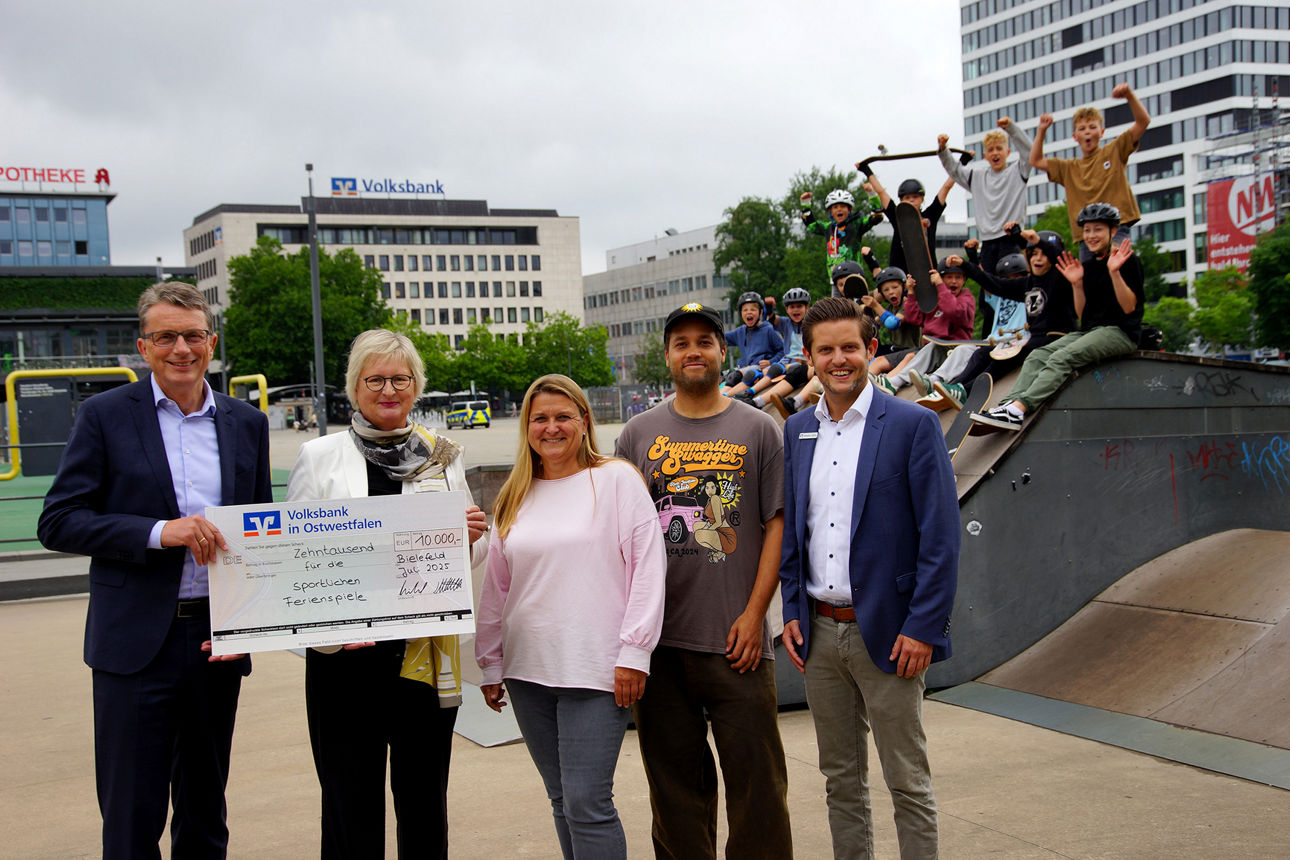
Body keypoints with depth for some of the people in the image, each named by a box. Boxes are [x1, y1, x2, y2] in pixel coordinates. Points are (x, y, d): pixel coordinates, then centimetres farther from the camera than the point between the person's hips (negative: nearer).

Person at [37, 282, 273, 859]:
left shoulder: (247, 423, 9)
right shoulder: (105, 416, -1)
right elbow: (57, 522, -6)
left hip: (218, 640, 4)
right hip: (138, 642, -3)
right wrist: (158, 532, -19)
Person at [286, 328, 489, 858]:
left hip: (427, 652, 2)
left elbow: (469, 555, 15)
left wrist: (470, 538, -7)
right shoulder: (319, 457, 5)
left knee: (424, 810, 10)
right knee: (350, 812, 2)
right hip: (344, 655, -1)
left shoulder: (443, 457, 10)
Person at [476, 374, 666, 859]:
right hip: (528, 670, 5)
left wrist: (634, 652, -11)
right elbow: (497, 586, 19)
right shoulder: (517, 497, 14)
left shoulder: (616, 479, -1)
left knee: (587, 805, -8)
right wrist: (490, 664, 17)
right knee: (562, 803, 11)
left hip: (595, 671, -5)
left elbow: (648, 567, -6)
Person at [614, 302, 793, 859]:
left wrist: (754, 613, -7)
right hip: (659, 639, 2)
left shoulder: (757, 430, 5)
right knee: (674, 779, 9)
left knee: (755, 776, -1)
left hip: (736, 640, -2)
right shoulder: (639, 434, 10)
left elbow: (776, 525, 1)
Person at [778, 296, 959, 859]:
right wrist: (792, 612, 5)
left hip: (887, 633, -5)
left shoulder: (913, 425, -7)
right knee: (841, 779, 15)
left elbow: (940, 537, -10)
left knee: (908, 782, 4)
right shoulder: (796, 432, 9)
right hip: (818, 632, 5)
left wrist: (922, 628, -15)